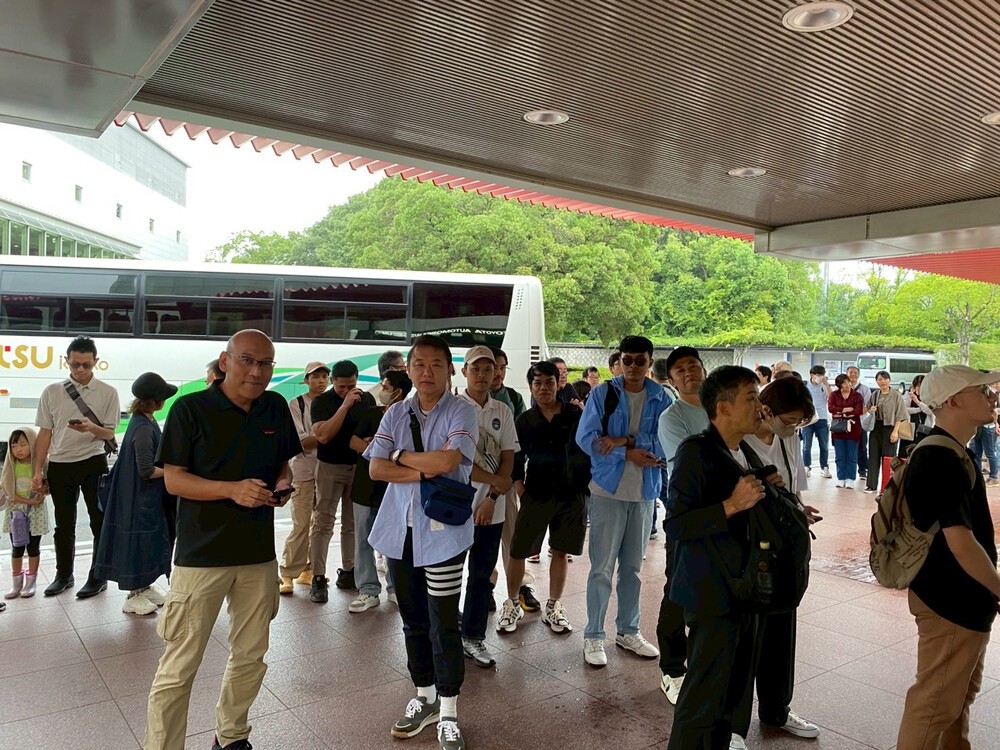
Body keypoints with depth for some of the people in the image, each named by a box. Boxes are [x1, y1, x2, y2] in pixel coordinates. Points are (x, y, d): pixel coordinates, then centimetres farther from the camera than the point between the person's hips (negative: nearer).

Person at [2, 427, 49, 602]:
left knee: (33, 547, 7)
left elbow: (48, 488, 0)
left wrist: (43, 491, -23)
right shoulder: (11, 466, -4)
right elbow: (7, 492, -7)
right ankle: (16, 583, 21)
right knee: (17, 548, 9)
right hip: (15, 512, 2)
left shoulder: (40, 464, -7)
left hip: (35, 514, -2)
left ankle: (31, 582, 18)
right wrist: (28, 501, -19)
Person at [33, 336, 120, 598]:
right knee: (64, 524, 14)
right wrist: (38, 470, 2)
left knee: (99, 522, 4)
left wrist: (91, 427, -25)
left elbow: (109, 434, -3)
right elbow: (45, 433, 4)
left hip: (93, 464, -2)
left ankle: (98, 577, 17)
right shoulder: (52, 392, 1)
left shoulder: (108, 393, -3)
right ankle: (64, 575, 30)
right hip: (59, 465, 2)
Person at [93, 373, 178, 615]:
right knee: (140, 541, 3)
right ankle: (134, 596, 16)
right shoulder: (143, 428, -24)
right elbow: (146, 470, -24)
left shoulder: (146, 422, 6)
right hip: (141, 499, -9)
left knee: (151, 541, 18)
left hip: (152, 498, 9)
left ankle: (145, 586, 31)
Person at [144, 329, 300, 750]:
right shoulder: (190, 409, -9)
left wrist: (283, 485, -6)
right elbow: (173, 479, -10)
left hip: (259, 553, 5)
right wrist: (232, 489, -24)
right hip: (202, 554, -5)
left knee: (251, 656, 18)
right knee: (179, 667, 1)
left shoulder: (276, 408, 4)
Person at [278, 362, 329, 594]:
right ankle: (287, 574, 7)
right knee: (301, 525, -5)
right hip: (304, 472, -4)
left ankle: (309, 571, 19)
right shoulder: (296, 405, -1)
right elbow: (301, 442, -8)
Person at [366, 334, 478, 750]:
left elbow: (448, 459, -22)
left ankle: (447, 712, 17)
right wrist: (422, 472, -15)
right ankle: (423, 697, 34)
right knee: (413, 620, 16)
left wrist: (401, 456, -8)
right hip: (400, 528, 5)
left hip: (442, 530, -4)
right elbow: (376, 468, -3)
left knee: (443, 623, 1)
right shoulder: (395, 414, 7)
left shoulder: (461, 412, -6)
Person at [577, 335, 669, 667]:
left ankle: (628, 631, 29)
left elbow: (665, 444, -8)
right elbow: (586, 438, -12)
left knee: (632, 566, 15)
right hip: (608, 489, -3)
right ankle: (593, 636, 15)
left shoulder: (660, 398, 1)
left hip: (645, 491, 3)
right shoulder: (602, 393, -5)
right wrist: (630, 455, -15)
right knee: (602, 567, 1)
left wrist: (624, 441, -18)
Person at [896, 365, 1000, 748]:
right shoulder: (943, 461, -25)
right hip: (951, 601, -10)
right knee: (937, 701, 3)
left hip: (957, 595, 10)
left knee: (962, 690, 24)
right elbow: (961, 543, -27)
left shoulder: (942, 452, 8)